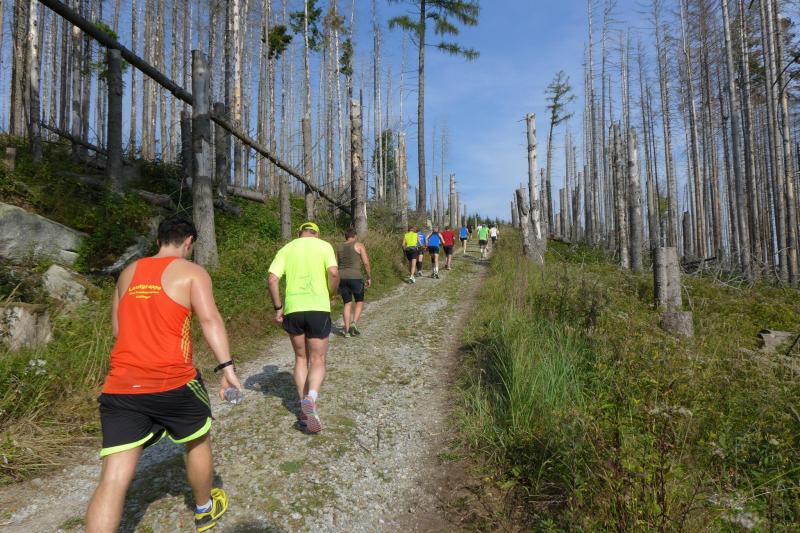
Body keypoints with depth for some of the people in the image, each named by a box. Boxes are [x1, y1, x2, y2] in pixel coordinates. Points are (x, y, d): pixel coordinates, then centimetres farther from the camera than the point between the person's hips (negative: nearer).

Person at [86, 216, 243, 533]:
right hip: (172, 382, -4)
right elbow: (209, 319, -15)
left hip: (120, 386, 4)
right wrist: (226, 366, -19)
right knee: (198, 442, 22)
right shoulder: (192, 272, 0)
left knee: (114, 479, 3)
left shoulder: (128, 273, 17)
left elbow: (117, 328, 24)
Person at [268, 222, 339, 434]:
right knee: (318, 361, 7)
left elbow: (272, 279, -1)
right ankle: (310, 399, -19)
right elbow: (334, 272, -12)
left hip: (293, 309, 3)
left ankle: (304, 409, 18)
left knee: (301, 358, 19)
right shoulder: (324, 245, 4)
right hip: (318, 308, -2)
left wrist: (278, 307, 7)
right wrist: (332, 294, 4)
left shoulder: (286, 249, 11)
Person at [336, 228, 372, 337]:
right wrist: (369, 277, 2)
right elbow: (366, 263, -6)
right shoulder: (359, 245, 0)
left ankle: (347, 330, 7)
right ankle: (354, 323, -5)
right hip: (355, 277, -4)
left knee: (347, 304, 13)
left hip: (342, 277, 4)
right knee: (359, 302, 14)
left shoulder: (340, 247, 14)